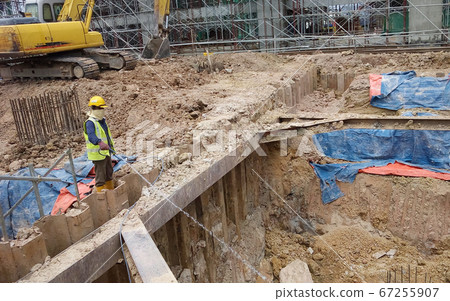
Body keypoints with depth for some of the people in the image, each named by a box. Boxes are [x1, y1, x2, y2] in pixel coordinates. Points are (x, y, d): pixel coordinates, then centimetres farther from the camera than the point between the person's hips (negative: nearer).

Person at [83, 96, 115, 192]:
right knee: (100, 176, -4)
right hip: (98, 154, -10)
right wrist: (100, 142, -55)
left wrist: (111, 146, 31)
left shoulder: (102, 120, 12)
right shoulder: (90, 123, -19)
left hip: (106, 153, 10)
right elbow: (91, 136, -37)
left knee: (109, 173, 22)